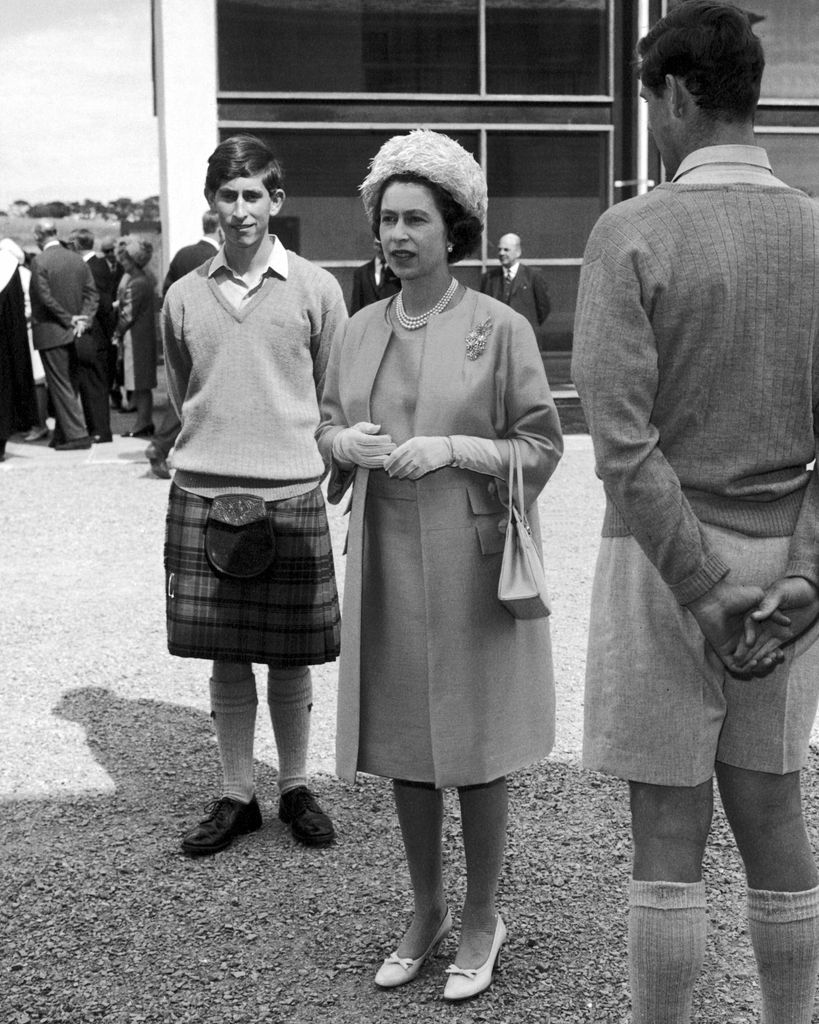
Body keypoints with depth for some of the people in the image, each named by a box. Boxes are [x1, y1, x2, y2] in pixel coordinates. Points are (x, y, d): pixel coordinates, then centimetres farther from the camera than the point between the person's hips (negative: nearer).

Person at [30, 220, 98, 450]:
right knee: (69, 385, 14)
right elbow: (92, 294, 3)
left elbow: (46, 298, -17)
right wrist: (82, 320, -4)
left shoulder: (40, 262, -13)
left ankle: (77, 434, -5)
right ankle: (63, 433, 21)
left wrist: (69, 319, -9)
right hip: (73, 335, 6)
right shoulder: (77, 259, 5)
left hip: (51, 333, -6)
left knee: (60, 386, -2)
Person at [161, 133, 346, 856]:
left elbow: (334, 398, 8)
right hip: (202, 496, 2)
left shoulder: (315, 289, 0)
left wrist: (292, 452, 6)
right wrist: (221, 446, 12)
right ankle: (237, 795, 20)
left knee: (289, 656, 7)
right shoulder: (184, 297, 6)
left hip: (292, 496, -1)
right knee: (225, 655, 7)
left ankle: (296, 787, 23)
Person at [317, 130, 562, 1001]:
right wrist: (346, 442, -6)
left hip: (470, 557, -4)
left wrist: (452, 449, -18)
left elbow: (541, 445, -5)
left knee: (473, 745, 4)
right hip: (385, 557, 5)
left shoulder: (499, 327, -6)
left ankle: (482, 916, 24)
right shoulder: (361, 329, 7)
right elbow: (327, 424, 16)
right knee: (400, 741, 11)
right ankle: (425, 909, 30)